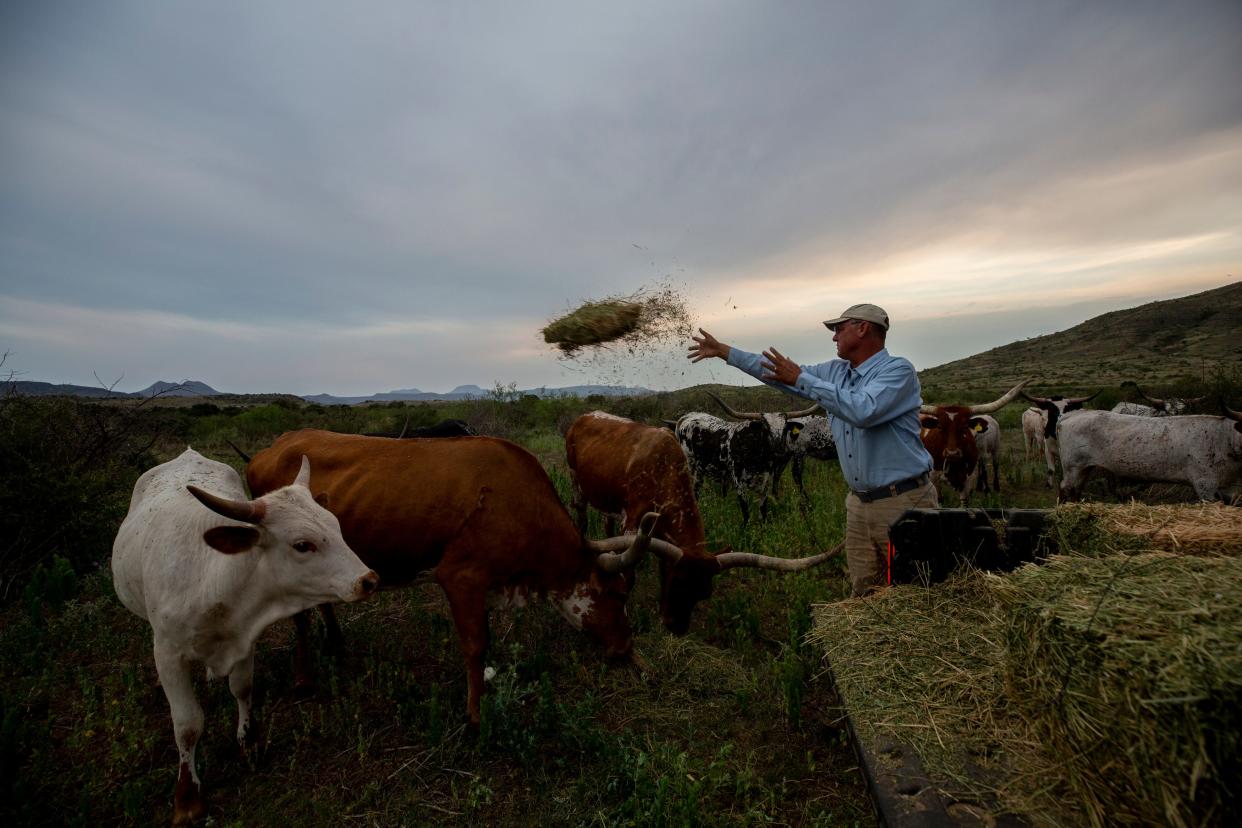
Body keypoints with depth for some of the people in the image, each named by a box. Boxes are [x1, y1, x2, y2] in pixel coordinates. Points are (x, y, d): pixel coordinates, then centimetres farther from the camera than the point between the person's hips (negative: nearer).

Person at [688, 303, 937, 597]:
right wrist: (723, 351, 17)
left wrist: (802, 379, -24)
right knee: (863, 594, 12)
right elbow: (779, 374, 16)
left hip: (904, 503, -6)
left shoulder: (898, 370, -11)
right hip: (859, 504, 7)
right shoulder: (836, 372, 11)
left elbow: (863, 411, -29)